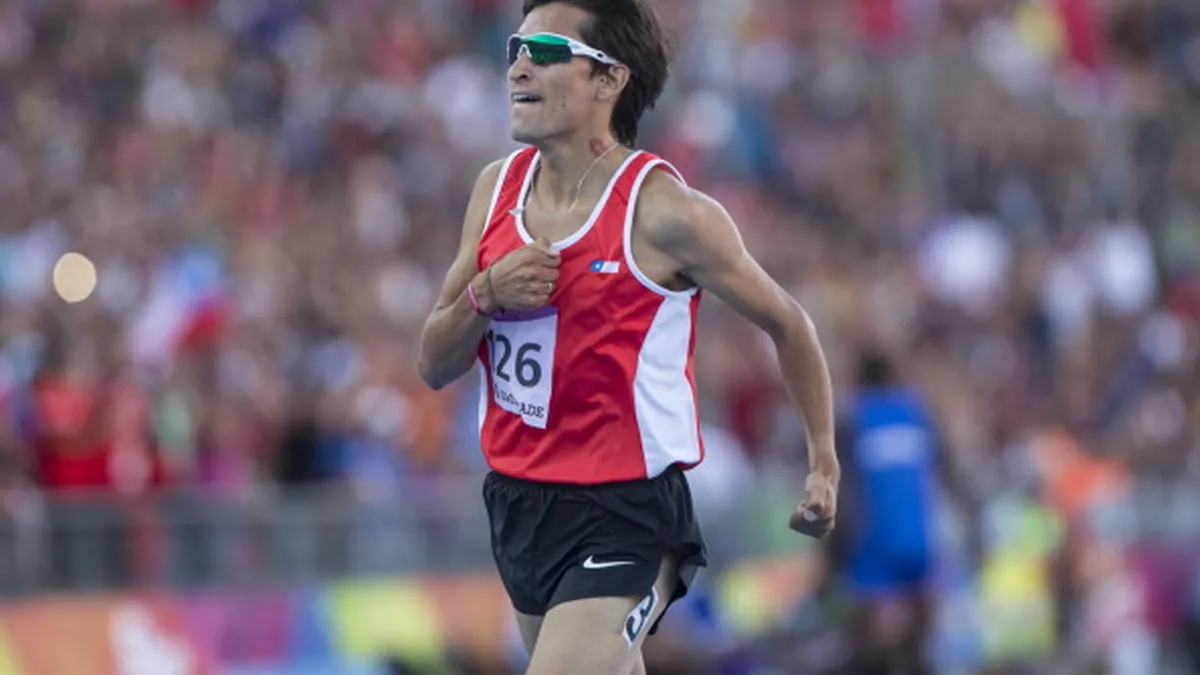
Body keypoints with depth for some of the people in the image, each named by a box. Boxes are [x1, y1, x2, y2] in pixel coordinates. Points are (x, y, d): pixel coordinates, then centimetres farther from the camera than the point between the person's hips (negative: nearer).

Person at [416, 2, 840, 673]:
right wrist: (486, 296, -14)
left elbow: (787, 324, 0)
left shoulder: (664, 212, -15)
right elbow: (435, 366, 6)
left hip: (626, 522, -7)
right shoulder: (498, 188, 3)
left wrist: (824, 462, 3)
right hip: (518, 507, 7)